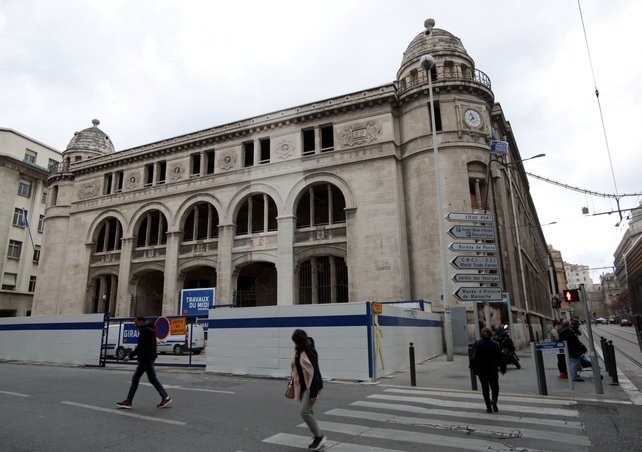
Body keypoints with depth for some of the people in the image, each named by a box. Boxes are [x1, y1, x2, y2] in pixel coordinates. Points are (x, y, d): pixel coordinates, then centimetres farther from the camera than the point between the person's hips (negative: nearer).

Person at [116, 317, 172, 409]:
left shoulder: (146, 330, -14)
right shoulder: (148, 329, 17)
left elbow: (141, 346, -19)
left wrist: (130, 356, -13)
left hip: (147, 358, -11)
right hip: (145, 358, 11)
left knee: (152, 379, -6)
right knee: (135, 378, 11)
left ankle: (166, 398, 0)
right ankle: (128, 401, 16)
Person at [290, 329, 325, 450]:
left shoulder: (310, 352, -20)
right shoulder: (297, 351, 4)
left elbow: (315, 372, -22)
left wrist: (313, 392, -24)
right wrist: (293, 379, 21)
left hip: (310, 386, -8)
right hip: (302, 386, 8)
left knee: (305, 412, -13)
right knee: (308, 411, 11)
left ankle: (319, 437, 2)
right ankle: (317, 437, 23)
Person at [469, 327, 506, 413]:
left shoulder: (477, 344, -9)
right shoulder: (495, 344, -7)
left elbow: (474, 358, -9)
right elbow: (500, 358, -3)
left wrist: (474, 368, -1)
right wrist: (503, 369, 6)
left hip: (481, 371, 0)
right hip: (492, 370, 0)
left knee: (485, 388, 9)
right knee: (494, 386, 14)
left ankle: (489, 407, 8)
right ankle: (494, 400, -13)